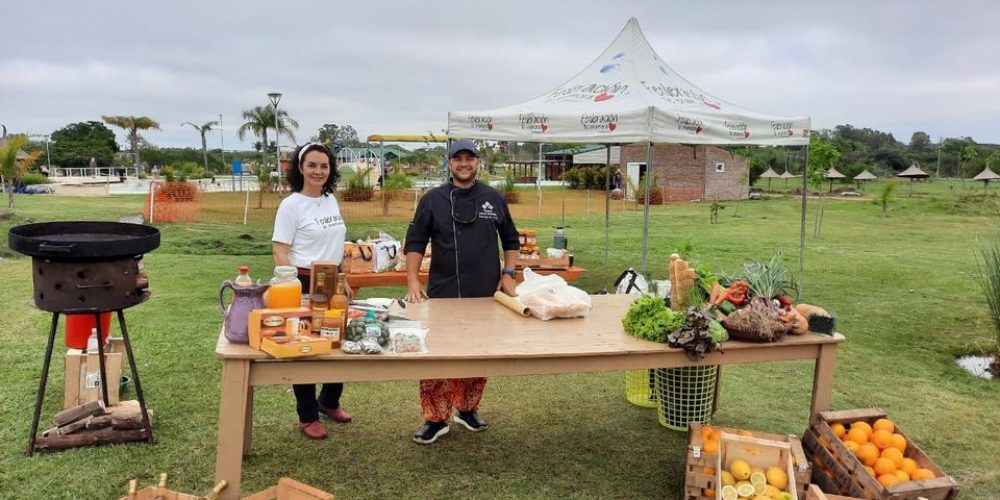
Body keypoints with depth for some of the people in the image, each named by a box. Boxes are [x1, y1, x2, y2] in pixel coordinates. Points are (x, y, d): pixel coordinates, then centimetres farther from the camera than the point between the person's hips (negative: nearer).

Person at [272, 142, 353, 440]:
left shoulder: (331, 200, 8)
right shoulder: (291, 205, -11)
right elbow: (280, 253, -13)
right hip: (305, 284, -6)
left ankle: (329, 401, 34)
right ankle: (307, 417, 19)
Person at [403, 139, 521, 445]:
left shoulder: (493, 199, 8)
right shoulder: (433, 199, 3)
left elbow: (511, 240, 16)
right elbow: (415, 242, 3)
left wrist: (508, 274, 4)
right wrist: (412, 281, -7)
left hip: (485, 295, 2)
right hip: (442, 295, -2)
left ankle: (467, 409, 28)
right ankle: (436, 419, 10)